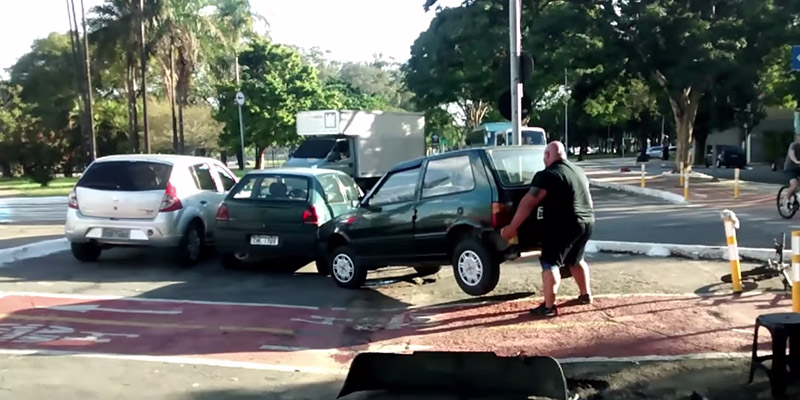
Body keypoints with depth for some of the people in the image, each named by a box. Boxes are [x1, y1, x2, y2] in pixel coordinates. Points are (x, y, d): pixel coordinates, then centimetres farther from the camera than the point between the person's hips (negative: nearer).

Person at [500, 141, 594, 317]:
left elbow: (528, 203, -18)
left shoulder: (548, 175, -12)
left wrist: (512, 227, -15)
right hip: (587, 222, 9)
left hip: (564, 225, -8)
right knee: (575, 259, 26)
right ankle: (586, 295, 34)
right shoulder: (579, 171, 15)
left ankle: (549, 307, -7)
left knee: (550, 263, -3)